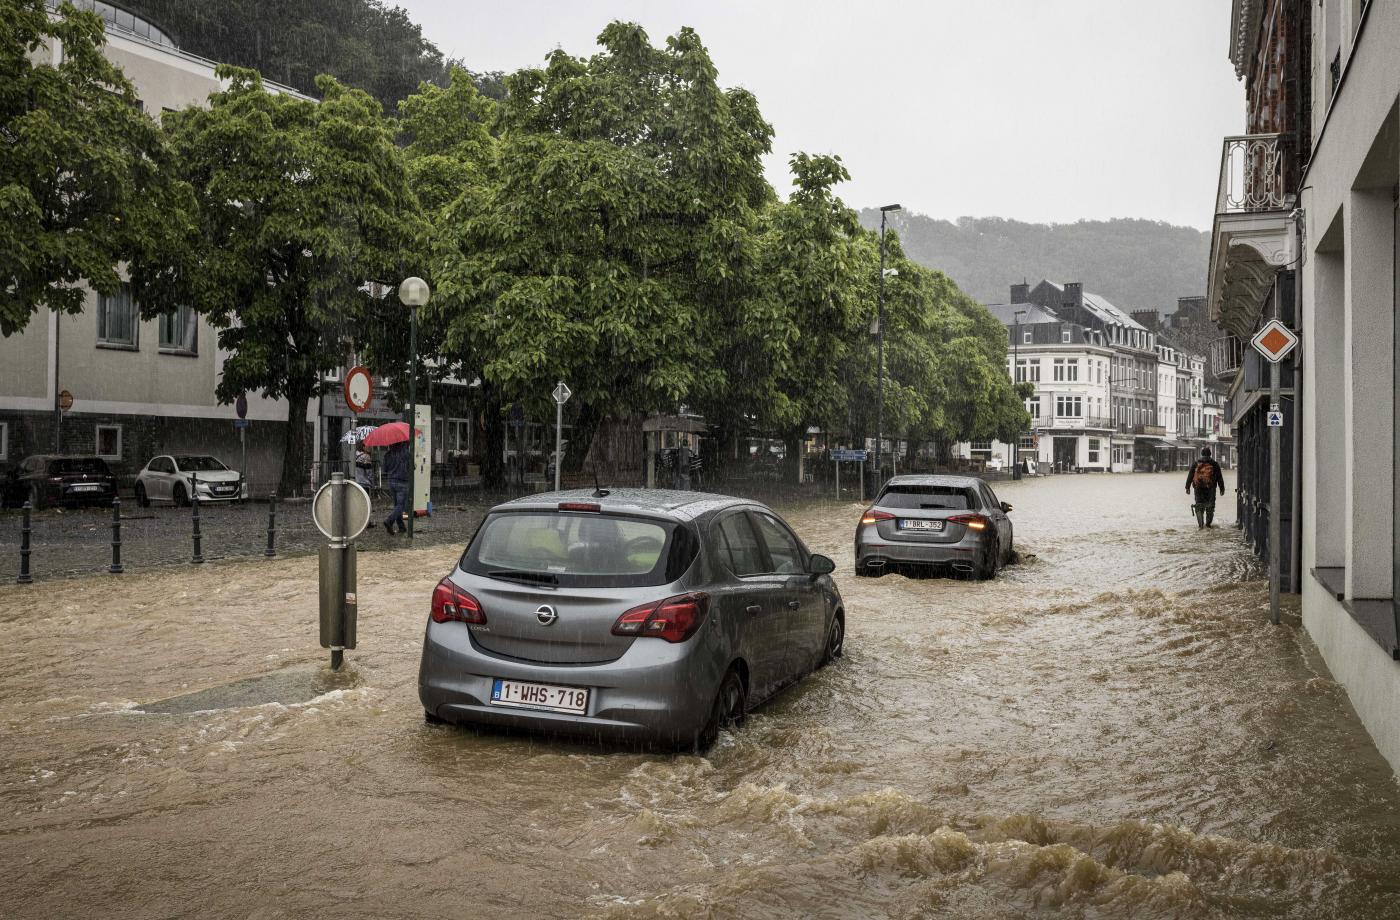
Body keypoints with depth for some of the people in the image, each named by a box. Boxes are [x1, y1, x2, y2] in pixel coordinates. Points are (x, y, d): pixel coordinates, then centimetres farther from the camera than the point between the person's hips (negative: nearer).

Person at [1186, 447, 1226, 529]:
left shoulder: (1196, 463, 6)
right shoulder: (1214, 464, 4)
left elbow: (1190, 476, 6)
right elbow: (1219, 477, 7)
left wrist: (1187, 487, 11)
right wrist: (1222, 488, 12)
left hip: (1198, 488, 0)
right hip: (1211, 488, 0)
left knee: (1199, 505, 4)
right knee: (1210, 505, 11)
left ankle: (1200, 524, -7)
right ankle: (1208, 523, 12)